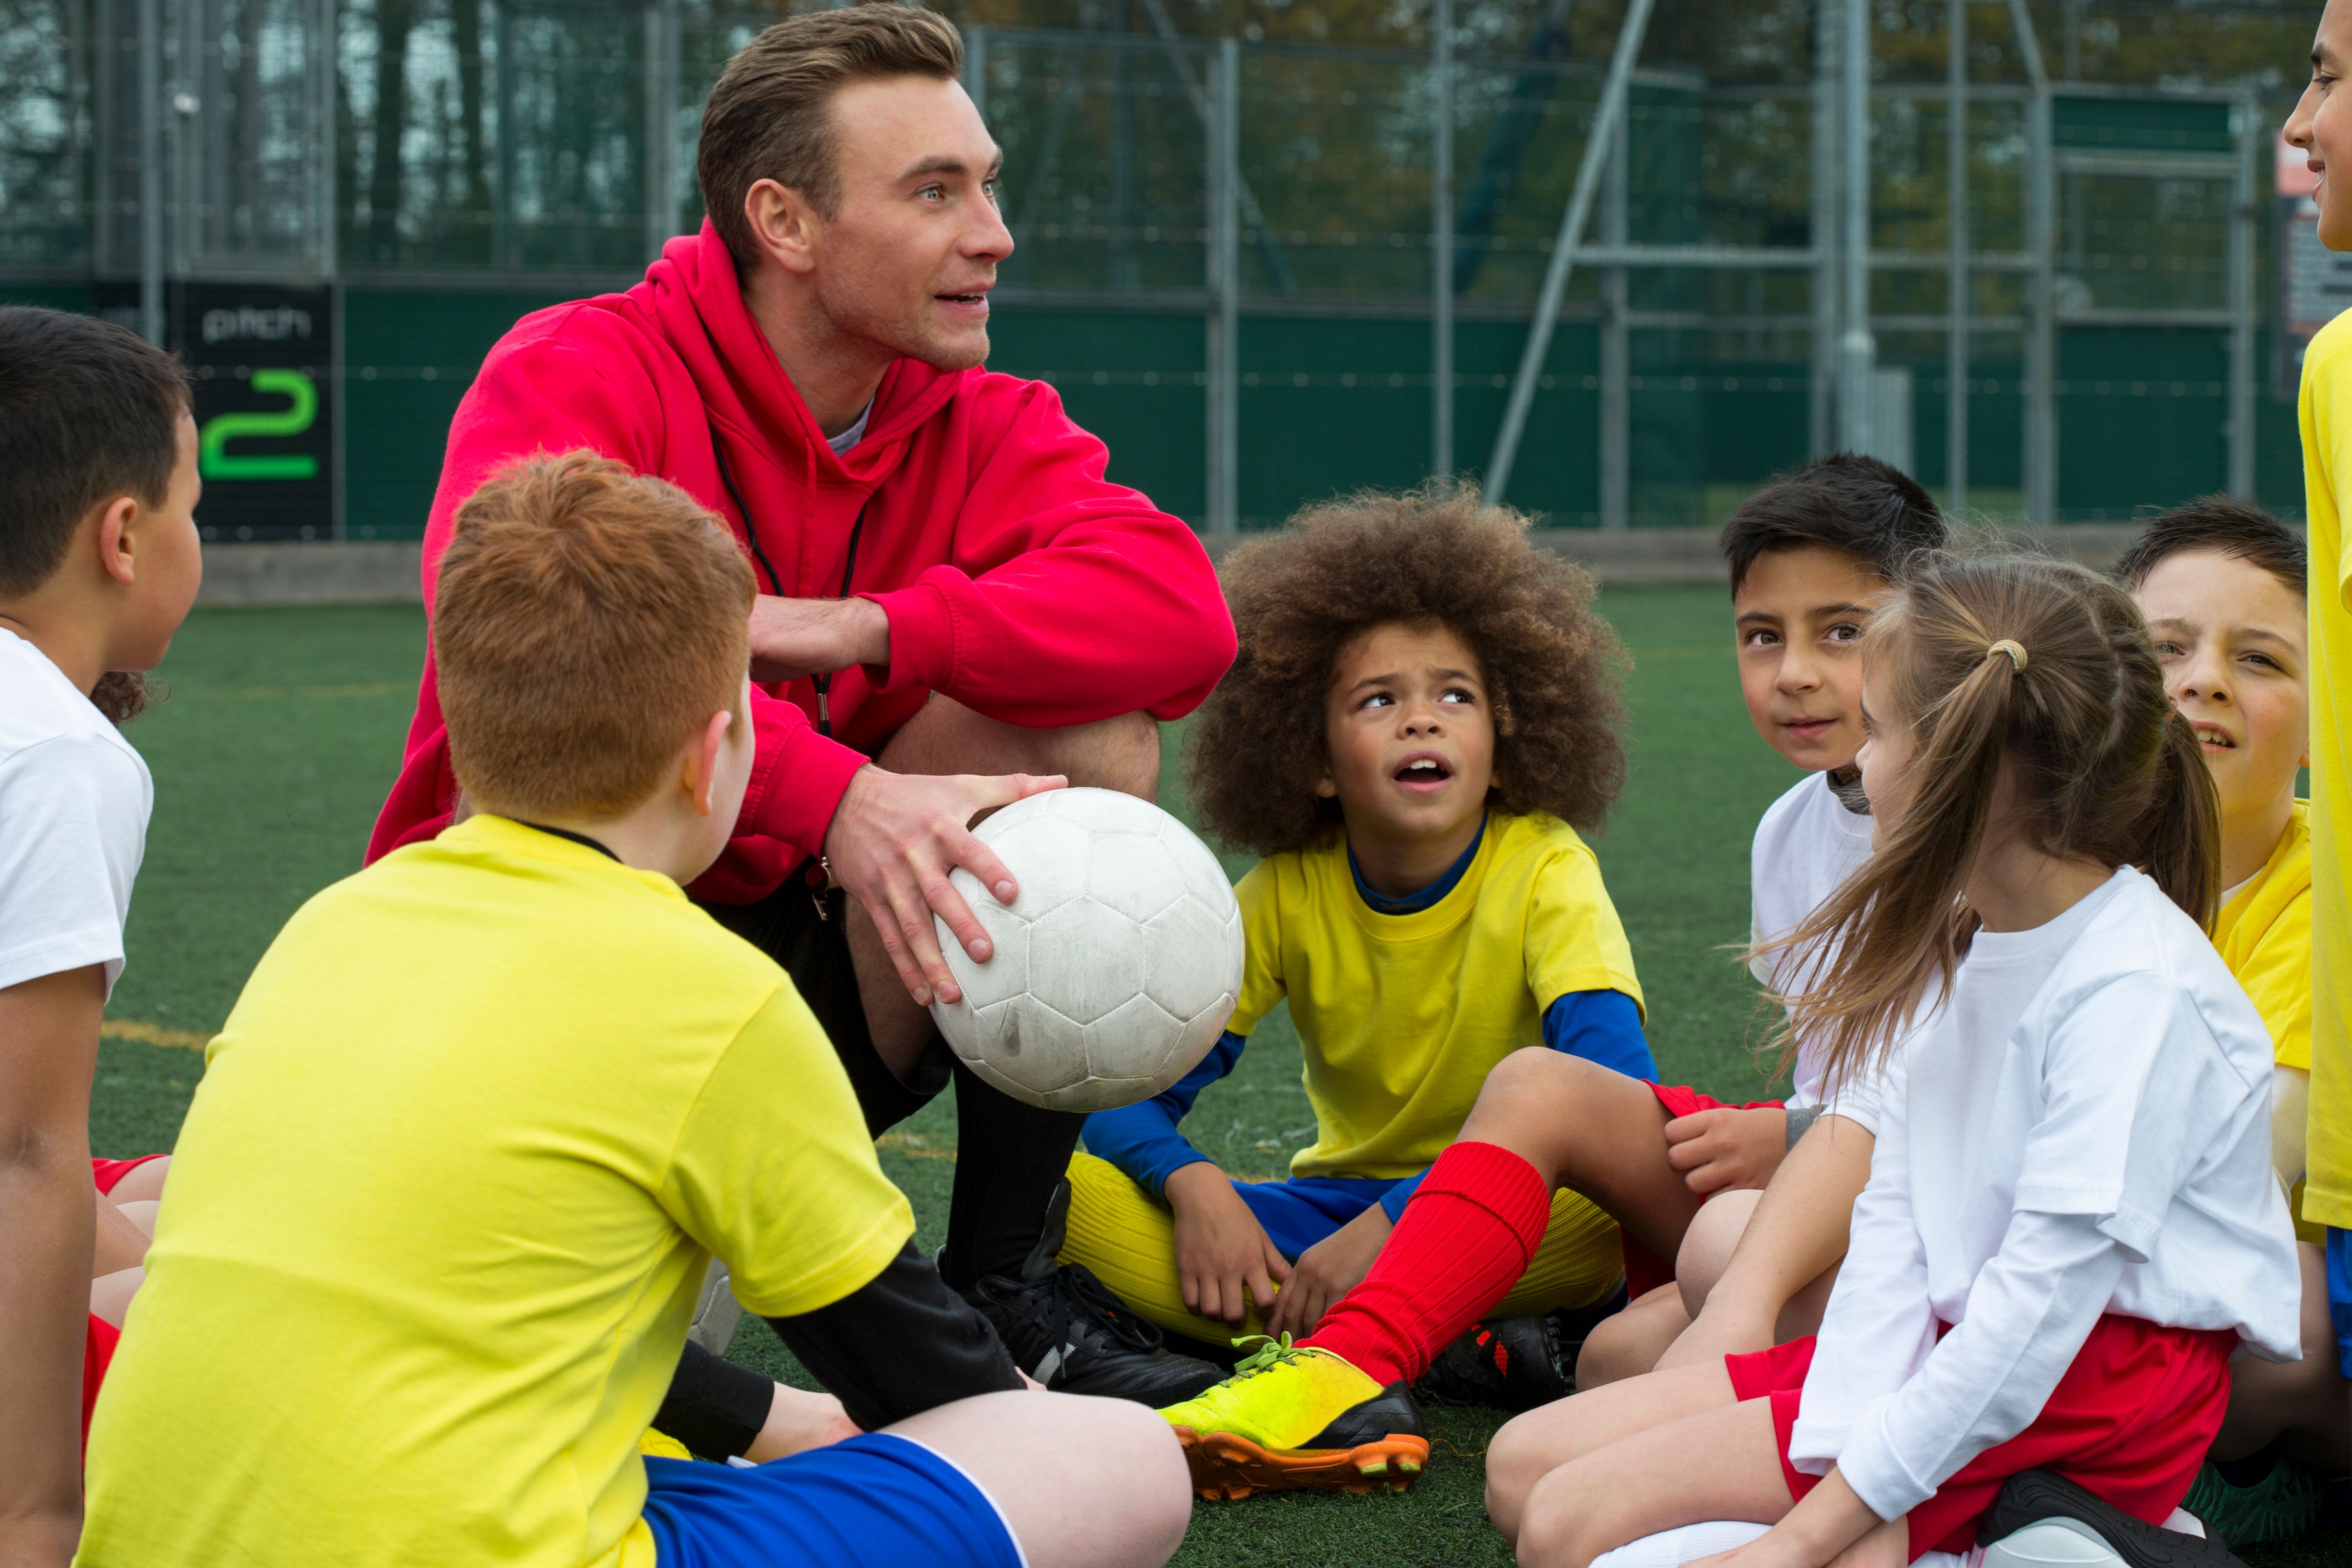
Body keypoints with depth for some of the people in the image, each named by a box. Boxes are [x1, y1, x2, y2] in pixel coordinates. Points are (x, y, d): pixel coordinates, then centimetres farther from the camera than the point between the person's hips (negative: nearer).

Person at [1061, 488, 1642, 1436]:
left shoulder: (1544, 870, -14)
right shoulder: (1287, 893, -5)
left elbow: (1620, 1089, -29)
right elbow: (1132, 1092, -4)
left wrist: (1391, 1225, -36)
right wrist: (1195, 1186, -28)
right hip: (1340, 1203, 4)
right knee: (1063, 1185, -19)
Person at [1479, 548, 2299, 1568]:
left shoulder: (2135, 993, -20)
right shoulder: (1955, 947, 9)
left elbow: (2044, 1300, -23)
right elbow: (1892, 1209, 3)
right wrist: (1844, 1446, -13)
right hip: (1951, 1335, 10)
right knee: (1525, 1466, -2)